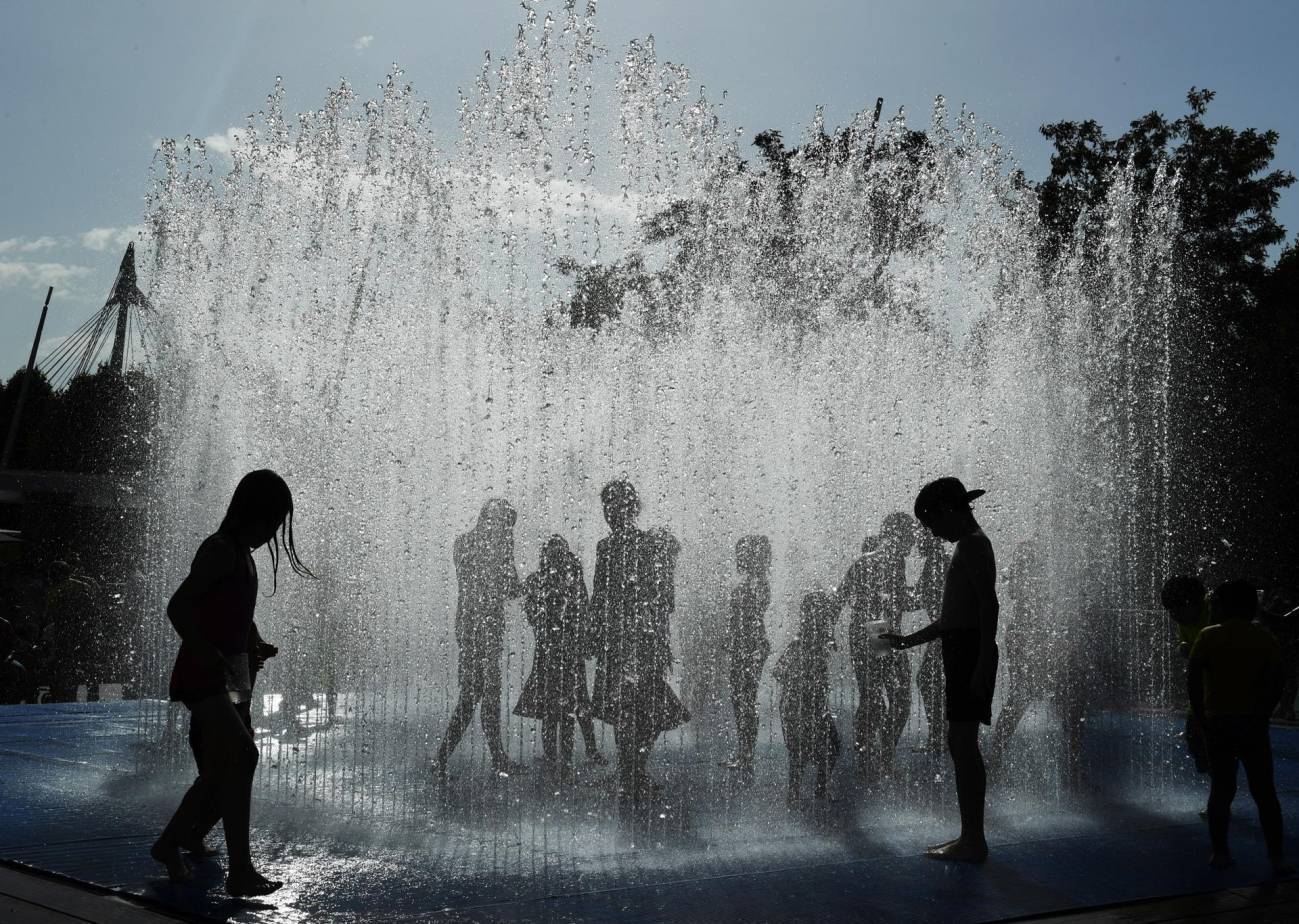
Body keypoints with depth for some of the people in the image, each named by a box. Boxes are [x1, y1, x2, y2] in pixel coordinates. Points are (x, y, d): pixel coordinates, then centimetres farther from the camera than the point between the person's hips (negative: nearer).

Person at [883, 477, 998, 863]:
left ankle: (973, 840, -6)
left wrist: (983, 661, -24)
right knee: (962, 744, 11)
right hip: (962, 652, 10)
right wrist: (908, 640, 25)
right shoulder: (969, 546, 21)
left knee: (961, 743, -9)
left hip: (970, 651, -10)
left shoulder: (973, 545, -10)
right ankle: (971, 837, 16)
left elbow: (989, 605, -20)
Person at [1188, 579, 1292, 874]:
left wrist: (1202, 716, 1)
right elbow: (1277, 680, -5)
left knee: (1221, 789, 8)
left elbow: (1192, 679, -7)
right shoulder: (1265, 639, 1)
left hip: (1217, 722, 0)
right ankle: (1277, 858, 1)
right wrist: (1262, 714, 4)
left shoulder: (1209, 637, -3)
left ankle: (1220, 852, 10)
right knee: (1264, 792, 4)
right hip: (1253, 725, 0)